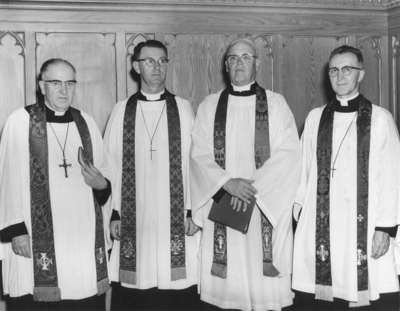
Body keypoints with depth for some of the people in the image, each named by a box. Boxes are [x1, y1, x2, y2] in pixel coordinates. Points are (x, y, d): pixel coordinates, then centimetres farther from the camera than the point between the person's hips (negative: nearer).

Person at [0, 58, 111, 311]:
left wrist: (101, 184, -6)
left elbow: (104, 176, 17)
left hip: (84, 239, 3)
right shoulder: (20, 121, -1)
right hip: (37, 240, -3)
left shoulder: (86, 123, 11)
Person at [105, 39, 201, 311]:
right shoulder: (121, 111, 6)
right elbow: (110, 165, 5)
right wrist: (113, 213, 0)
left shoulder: (183, 109, 5)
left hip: (176, 219, 0)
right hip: (133, 220, 1)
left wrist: (194, 211, -3)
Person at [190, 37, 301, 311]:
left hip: (266, 206, -1)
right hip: (222, 208, 1)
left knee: (266, 288, -1)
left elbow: (289, 152, -4)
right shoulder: (209, 106, 10)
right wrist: (228, 182, -14)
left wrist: (254, 186, -14)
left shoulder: (276, 103, 6)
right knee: (228, 281, 1)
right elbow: (199, 155, 3)